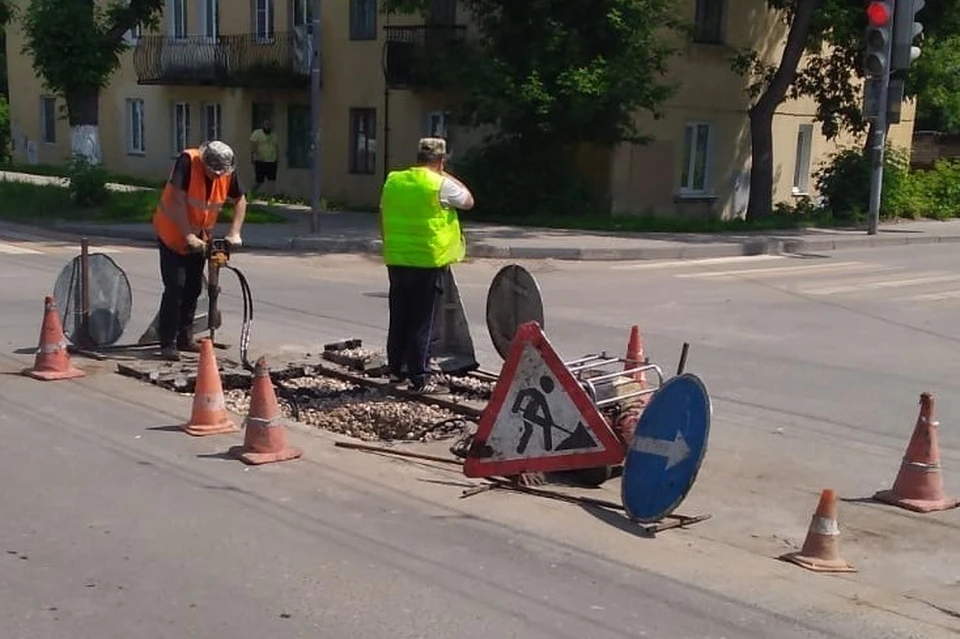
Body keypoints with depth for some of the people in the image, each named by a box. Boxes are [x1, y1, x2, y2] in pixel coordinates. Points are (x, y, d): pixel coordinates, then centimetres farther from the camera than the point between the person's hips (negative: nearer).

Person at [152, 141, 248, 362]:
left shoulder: (228, 172, -11)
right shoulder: (187, 162, -25)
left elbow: (240, 201, 1)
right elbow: (177, 201, -28)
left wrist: (234, 233, -10)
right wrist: (188, 236, -31)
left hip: (200, 237, 5)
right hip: (173, 233, -5)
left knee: (194, 287, 10)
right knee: (175, 287, -11)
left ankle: (185, 338, 23)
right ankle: (167, 344, -5)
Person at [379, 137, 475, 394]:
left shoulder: (392, 181, 6)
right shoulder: (441, 185, -11)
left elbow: (383, 220, 13)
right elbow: (468, 201, 2)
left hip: (396, 260, 5)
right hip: (428, 261, -5)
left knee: (398, 317, 16)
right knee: (422, 322, 0)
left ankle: (395, 369, 25)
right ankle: (419, 379, 3)